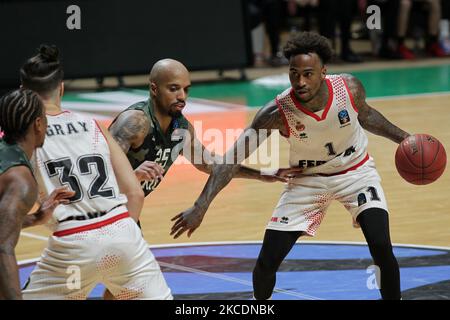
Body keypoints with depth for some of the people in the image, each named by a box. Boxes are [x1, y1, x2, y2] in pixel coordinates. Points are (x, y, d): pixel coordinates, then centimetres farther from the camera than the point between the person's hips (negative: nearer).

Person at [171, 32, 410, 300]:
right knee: (267, 262, -4)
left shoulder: (350, 88, -24)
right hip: (308, 178, 0)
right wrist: (201, 207, -38)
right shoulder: (278, 112, -29)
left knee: (381, 248, -19)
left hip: (356, 171, 0)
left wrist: (401, 137, -1)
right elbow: (232, 159, -29)